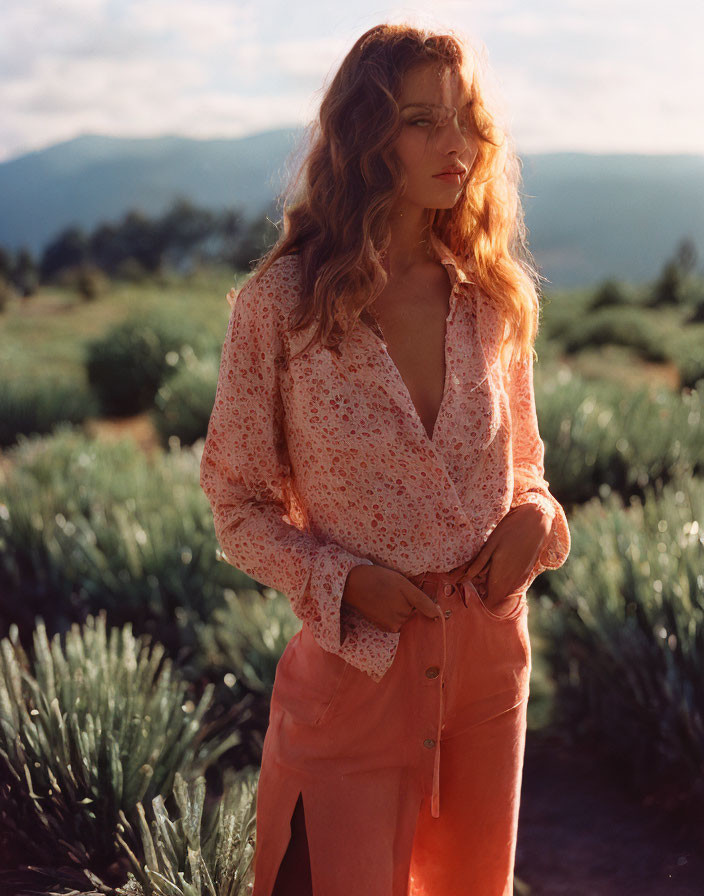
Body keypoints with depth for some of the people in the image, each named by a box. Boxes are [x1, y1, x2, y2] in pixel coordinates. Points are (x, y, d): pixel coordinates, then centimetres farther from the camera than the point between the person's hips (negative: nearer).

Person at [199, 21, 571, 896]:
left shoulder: (491, 299, 0)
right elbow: (237, 503, -4)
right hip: (353, 665, -4)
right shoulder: (280, 303, -12)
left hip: (488, 659, 4)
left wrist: (536, 516, -10)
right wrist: (340, 580, -18)